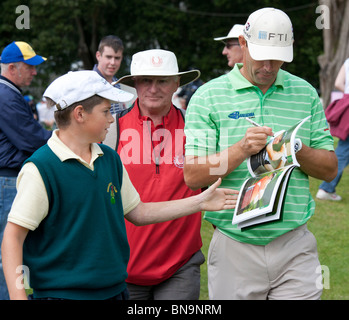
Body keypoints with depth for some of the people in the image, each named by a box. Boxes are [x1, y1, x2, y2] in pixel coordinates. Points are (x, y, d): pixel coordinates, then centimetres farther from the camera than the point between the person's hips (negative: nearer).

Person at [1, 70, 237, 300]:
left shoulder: (110, 158, 8)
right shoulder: (40, 168, -15)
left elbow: (137, 212, 17)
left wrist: (200, 202, 16)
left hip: (114, 290, 7)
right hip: (60, 292, -7)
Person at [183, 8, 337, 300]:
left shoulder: (305, 94, 8)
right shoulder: (208, 97, -1)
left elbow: (330, 169, 8)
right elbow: (193, 176, -8)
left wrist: (298, 151, -12)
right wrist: (241, 150, -21)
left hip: (295, 246, 2)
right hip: (234, 248, -1)